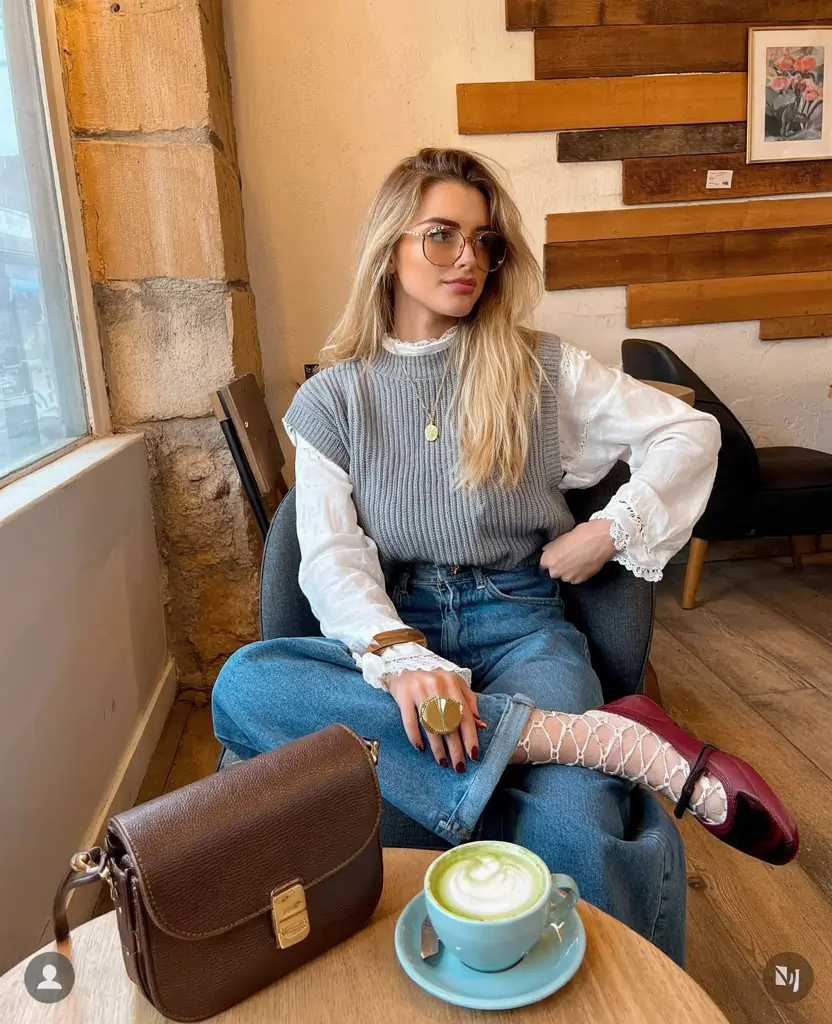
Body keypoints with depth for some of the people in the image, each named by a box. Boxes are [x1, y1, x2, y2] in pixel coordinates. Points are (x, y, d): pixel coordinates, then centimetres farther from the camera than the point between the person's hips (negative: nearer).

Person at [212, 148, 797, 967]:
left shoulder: (537, 368, 10)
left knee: (571, 834, -35)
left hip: (518, 622, -1)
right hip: (393, 628, 2)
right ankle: (601, 738, -33)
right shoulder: (331, 398, 8)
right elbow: (331, 558, -4)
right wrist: (400, 657, -24)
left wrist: (611, 531, -3)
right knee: (243, 683, -33)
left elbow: (690, 432, 12)